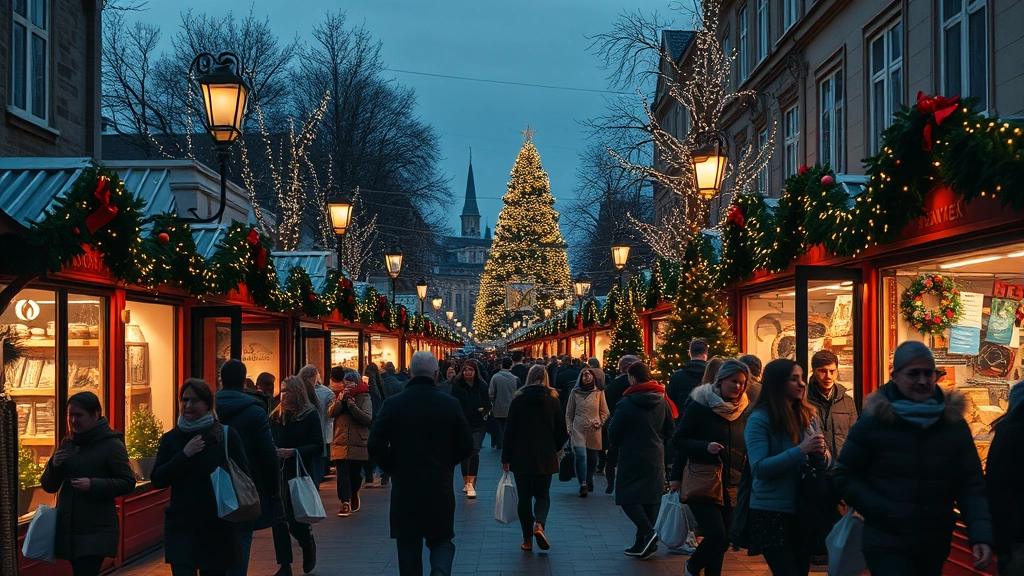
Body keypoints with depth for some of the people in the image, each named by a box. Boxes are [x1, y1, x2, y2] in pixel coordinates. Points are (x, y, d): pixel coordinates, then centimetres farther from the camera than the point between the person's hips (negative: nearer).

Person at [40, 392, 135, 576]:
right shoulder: (67, 445, 10)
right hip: (68, 529, 6)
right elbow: (49, 486, 12)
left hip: (96, 531, -6)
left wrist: (93, 485, -24)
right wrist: (53, 466, -9)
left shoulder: (111, 444, -8)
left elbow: (128, 482, -12)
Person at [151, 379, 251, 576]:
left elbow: (243, 476, -1)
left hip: (219, 526, -1)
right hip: (181, 526, 1)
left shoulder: (226, 435, -3)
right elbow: (156, 480, -3)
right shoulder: (170, 439, 4)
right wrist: (184, 455, -15)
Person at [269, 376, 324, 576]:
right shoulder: (276, 416, 7)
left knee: (296, 520, -3)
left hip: (300, 476, -4)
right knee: (279, 520, -1)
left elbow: (318, 447, -10)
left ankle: (308, 545, 31)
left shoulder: (310, 415, -4)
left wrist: (294, 452, -21)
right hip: (278, 475, 4)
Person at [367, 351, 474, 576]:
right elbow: (466, 446, -2)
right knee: (441, 540, 14)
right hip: (440, 487, 0)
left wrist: (393, 469, 11)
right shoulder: (451, 404, -5)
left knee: (409, 546, 11)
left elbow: (375, 446, -7)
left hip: (404, 488, 0)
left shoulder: (392, 404, -6)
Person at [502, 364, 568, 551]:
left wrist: (506, 457, 2)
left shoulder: (518, 399, -4)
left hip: (521, 457, -1)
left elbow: (509, 430, -4)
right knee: (542, 494, 12)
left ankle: (528, 539, 8)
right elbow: (561, 431, 2)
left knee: (525, 497, 9)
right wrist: (555, 448, 21)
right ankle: (539, 524, -16)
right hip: (545, 457, 1)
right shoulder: (553, 399, -1)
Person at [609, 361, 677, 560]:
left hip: (632, 457, -6)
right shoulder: (662, 400, 2)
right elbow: (670, 429, 7)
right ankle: (643, 543, 12)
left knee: (627, 497, 2)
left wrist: (618, 446, 10)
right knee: (651, 498, 10)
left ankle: (647, 532, -18)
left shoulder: (627, 402, -15)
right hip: (656, 458, 6)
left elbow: (614, 431, -9)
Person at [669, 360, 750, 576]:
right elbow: (679, 441, -8)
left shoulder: (744, 410, 8)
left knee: (722, 541, 7)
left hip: (731, 487, 5)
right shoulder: (699, 405, -7)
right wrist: (706, 447, -24)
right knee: (717, 537, -15)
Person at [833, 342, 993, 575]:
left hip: (935, 548, 4)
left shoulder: (954, 424, 2)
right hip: (887, 547, -4)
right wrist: (884, 511, -14)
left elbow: (971, 485, 0)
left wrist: (981, 535, -15)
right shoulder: (873, 422, -7)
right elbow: (844, 477, -2)